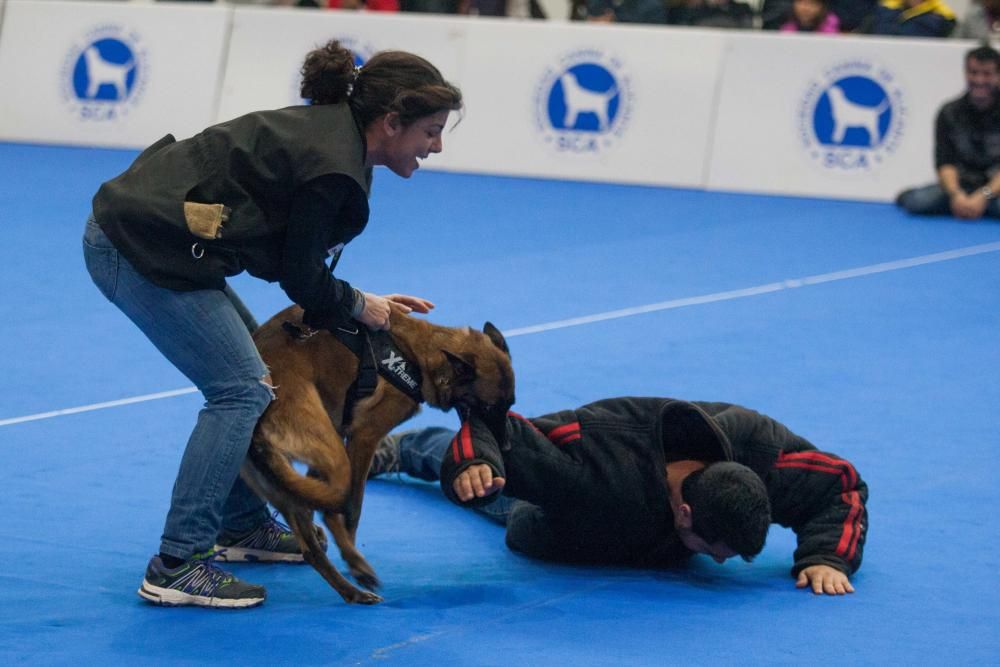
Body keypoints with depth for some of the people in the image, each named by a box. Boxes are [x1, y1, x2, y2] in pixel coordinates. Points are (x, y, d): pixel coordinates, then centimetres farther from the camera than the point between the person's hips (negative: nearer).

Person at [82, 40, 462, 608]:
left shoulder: (327, 130, 11)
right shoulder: (335, 168, -19)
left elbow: (291, 261, 17)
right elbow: (300, 277, -10)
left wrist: (365, 303, 14)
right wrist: (358, 307, 7)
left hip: (131, 222, 11)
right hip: (143, 251, -11)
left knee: (253, 362, 19)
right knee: (242, 390, -8)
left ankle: (243, 525, 30)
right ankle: (177, 567, -7)